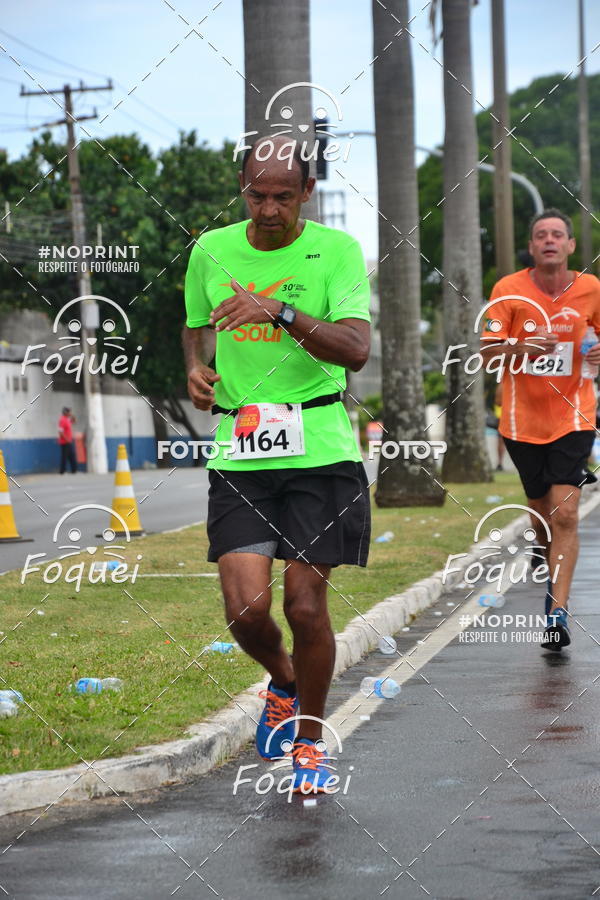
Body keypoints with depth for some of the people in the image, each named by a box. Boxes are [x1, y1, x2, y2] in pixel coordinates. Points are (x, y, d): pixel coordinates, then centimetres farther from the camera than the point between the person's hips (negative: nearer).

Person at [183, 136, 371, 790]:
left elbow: (356, 349, -15)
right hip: (238, 452, 2)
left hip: (319, 449, -2)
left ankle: (309, 738, 23)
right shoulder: (210, 251, 7)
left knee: (305, 606, -2)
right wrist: (196, 368, 3)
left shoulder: (336, 250, -3)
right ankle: (283, 683, 25)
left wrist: (281, 312, -26)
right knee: (246, 607, -10)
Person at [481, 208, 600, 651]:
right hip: (523, 419, 1)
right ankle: (558, 579, 40)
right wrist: (521, 346, -27)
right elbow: (488, 349, -7)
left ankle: (558, 611, -14)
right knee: (542, 512, 12)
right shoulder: (509, 289, -4)